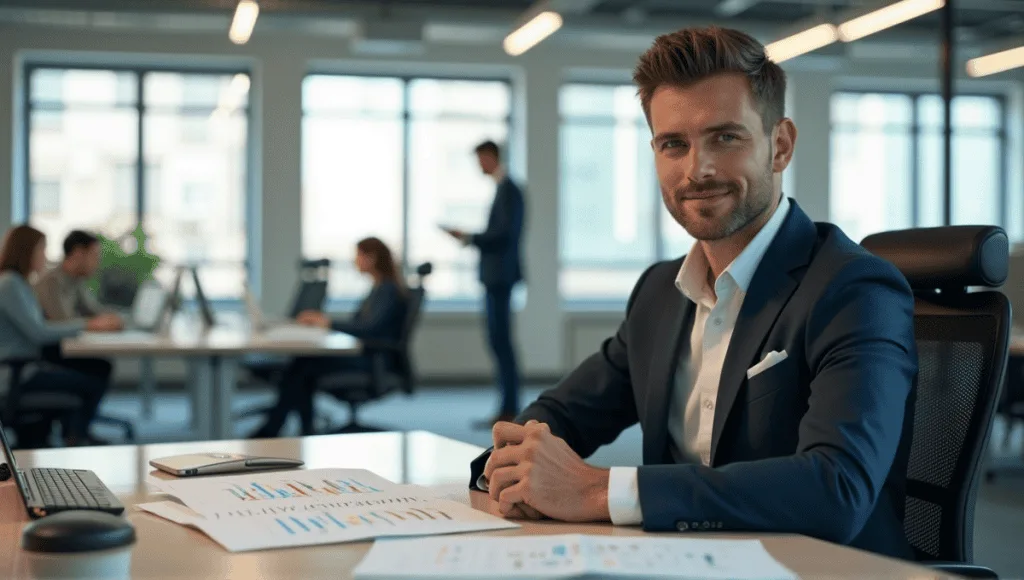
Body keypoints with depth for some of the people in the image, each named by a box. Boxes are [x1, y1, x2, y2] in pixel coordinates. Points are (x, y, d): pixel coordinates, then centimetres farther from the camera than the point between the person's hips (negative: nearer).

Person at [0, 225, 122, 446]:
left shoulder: (19, 283, 16)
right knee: (95, 384, -11)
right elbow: (37, 332, -20)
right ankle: (75, 438, 13)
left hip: (22, 368, 11)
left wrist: (91, 324, 4)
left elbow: (41, 327, 13)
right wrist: (86, 326, -12)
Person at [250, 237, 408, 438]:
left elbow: (370, 328, -24)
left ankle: (271, 430, -9)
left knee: (301, 368, -16)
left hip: (375, 360, -9)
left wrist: (329, 323, -15)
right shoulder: (379, 288, 18)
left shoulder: (388, 290, -13)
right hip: (363, 354, 9)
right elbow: (357, 323, 20)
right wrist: (323, 319, 7)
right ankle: (306, 431, -12)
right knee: (302, 364, -8)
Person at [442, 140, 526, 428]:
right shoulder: (504, 187, 15)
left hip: (500, 275, -10)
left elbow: (505, 233, -21)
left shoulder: (508, 189, -14)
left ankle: (509, 410, -5)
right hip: (496, 275, 10)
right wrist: (472, 239, 11)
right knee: (499, 341, 11)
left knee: (500, 341, -8)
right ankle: (508, 407, 16)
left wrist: (469, 238, -17)